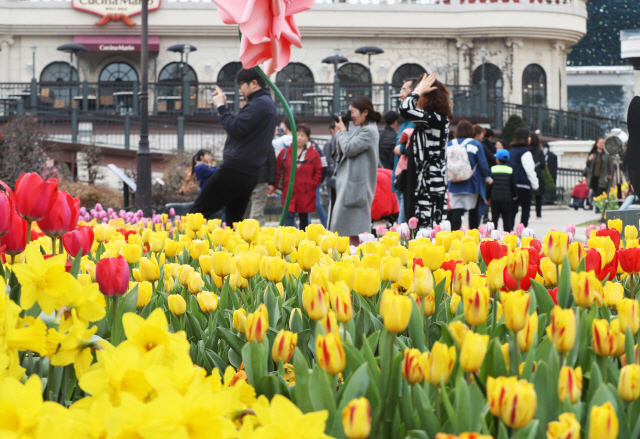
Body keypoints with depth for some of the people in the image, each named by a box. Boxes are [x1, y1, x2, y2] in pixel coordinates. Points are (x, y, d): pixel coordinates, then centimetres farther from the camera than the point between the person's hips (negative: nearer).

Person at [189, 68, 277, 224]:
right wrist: (224, 107, 17)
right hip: (251, 174, 10)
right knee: (234, 221, 11)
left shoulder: (258, 104, -11)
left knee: (198, 212, -9)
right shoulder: (268, 104, 21)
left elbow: (235, 129, -20)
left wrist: (221, 107, -7)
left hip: (235, 169, -10)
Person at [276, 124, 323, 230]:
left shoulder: (314, 154, 1)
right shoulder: (285, 152, 4)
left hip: (306, 193, 0)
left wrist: (312, 185, -3)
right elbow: (278, 170, 10)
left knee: (304, 217, 9)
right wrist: (279, 183, 3)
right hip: (289, 191, 0)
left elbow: (318, 172, 5)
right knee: (289, 215, -11)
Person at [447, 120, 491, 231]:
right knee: (474, 211, 11)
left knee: (456, 211, -5)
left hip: (454, 184, 2)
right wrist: (487, 177, 9)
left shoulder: (450, 144, 5)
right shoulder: (476, 144, -5)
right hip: (472, 184, -2)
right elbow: (483, 164, -6)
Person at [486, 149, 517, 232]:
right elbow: (513, 185, 3)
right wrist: (515, 195, 21)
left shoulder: (492, 169, -1)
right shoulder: (510, 170, 0)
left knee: (494, 218, 4)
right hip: (506, 199, 0)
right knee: (507, 219, 6)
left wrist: (487, 197, 10)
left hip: (494, 198, 0)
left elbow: (489, 185, 0)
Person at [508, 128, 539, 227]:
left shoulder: (511, 151, 14)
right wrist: (535, 184, -1)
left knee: (512, 208, 7)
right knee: (526, 208, 2)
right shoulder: (525, 152, -10)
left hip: (511, 184, 7)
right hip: (523, 184, -7)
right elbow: (530, 170, -10)